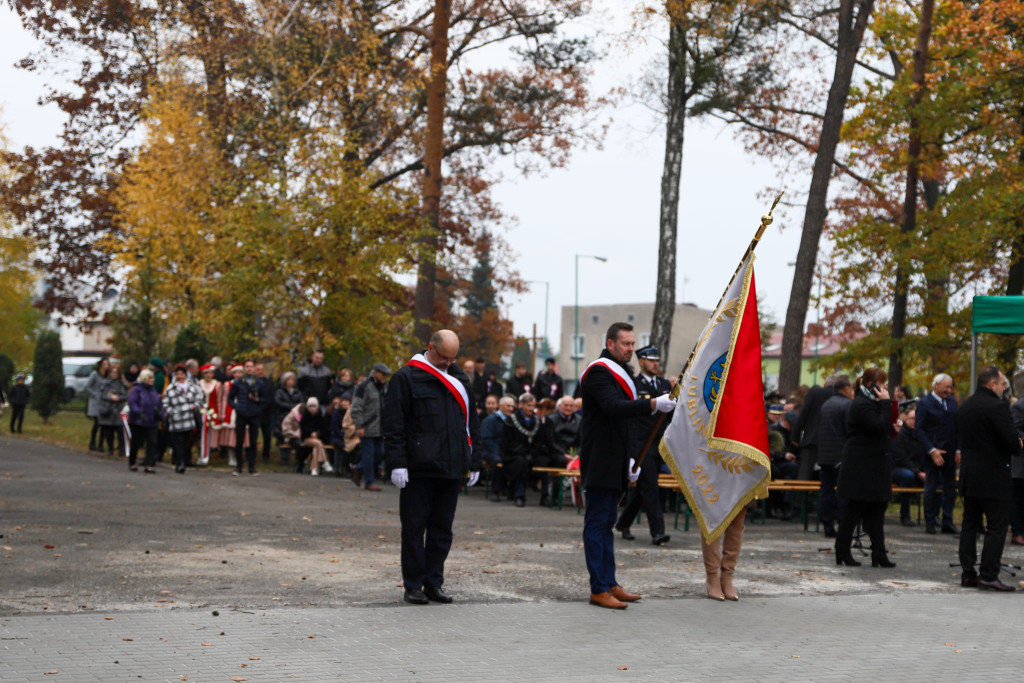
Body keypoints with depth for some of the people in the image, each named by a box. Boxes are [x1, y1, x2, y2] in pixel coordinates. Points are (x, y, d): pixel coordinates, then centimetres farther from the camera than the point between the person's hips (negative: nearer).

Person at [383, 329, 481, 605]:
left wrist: (474, 461, 17)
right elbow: (394, 425, -6)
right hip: (419, 468, -5)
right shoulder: (406, 378, -3)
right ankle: (413, 585, 8)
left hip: (451, 468, 5)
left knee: (442, 528, 8)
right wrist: (397, 462, -12)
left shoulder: (460, 380, 14)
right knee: (414, 527, 1)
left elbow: (471, 424, 21)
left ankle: (433, 582, 16)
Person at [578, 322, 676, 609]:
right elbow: (614, 408, -29)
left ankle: (609, 584, 16)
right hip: (599, 462, -10)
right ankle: (598, 589, -7)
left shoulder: (622, 373, 20)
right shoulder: (599, 372, -12)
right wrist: (653, 404, -36)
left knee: (606, 523, 12)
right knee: (598, 523, -7)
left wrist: (631, 458, 18)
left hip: (614, 464, 10)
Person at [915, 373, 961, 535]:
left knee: (950, 489, 6)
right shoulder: (924, 403, -6)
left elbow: (957, 427, 13)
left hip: (950, 453, 5)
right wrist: (932, 450, -16)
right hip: (933, 453, -5)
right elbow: (919, 429, -9)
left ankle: (947, 523, 12)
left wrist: (958, 450, 5)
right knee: (931, 489, 2)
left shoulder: (952, 401, 10)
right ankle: (930, 523, 10)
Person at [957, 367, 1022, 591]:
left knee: (970, 525, 12)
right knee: (997, 526, -3)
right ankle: (988, 575, -6)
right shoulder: (997, 406, -15)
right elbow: (1012, 440, -19)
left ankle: (967, 573, 13)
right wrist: (1017, 447, 3)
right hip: (993, 477, -8)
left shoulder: (964, 407, 10)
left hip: (968, 475, 8)